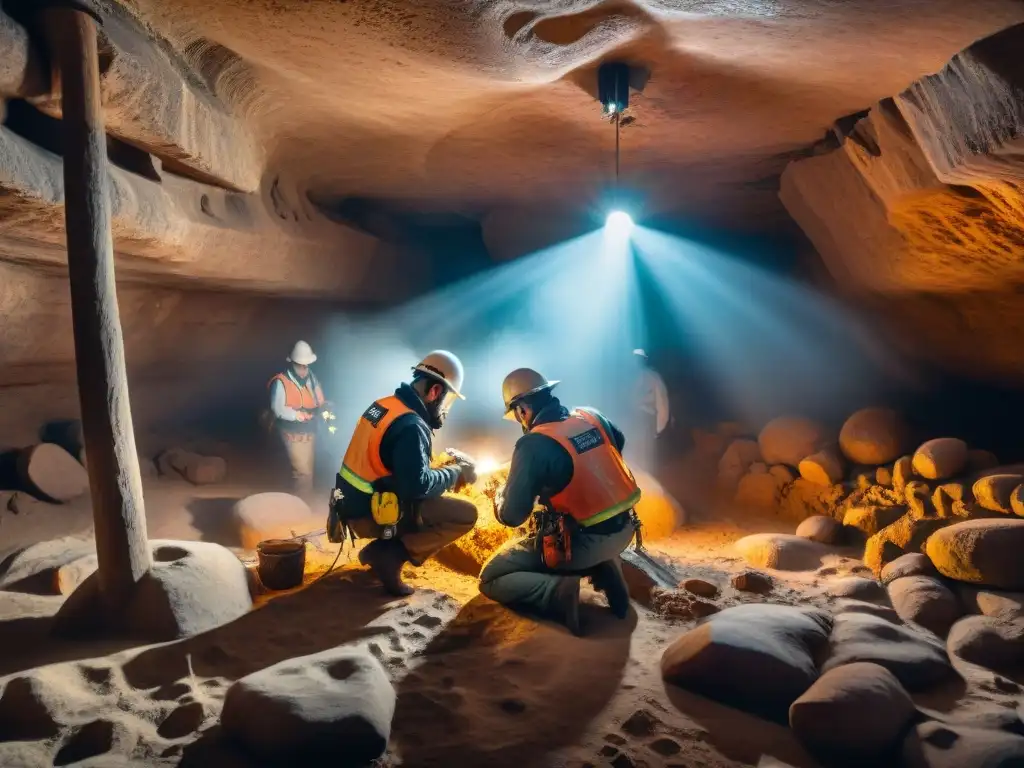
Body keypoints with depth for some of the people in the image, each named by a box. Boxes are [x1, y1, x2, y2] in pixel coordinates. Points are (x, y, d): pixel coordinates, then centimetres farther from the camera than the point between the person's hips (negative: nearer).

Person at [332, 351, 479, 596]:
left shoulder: (384, 404, 7)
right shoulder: (411, 426, -21)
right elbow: (419, 485, -25)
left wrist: (445, 463, 11)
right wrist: (457, 473, -9)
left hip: (355, 504, 9)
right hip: (372, 513, -9)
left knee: (436, 502, 25)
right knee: (466, 514, -11)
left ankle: (386, 548, 13)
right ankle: (391, 554, -9)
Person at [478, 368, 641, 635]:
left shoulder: (533, 444, -18)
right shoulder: (592, 416, 1)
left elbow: (511, 516, -14)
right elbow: (619, 443, 26)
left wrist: (500, 494, 7)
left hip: (583, 543, -6)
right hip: (624, 530, 6)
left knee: (490, 579, 7)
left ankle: (560, 591, -15)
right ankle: (605, 569, 15)